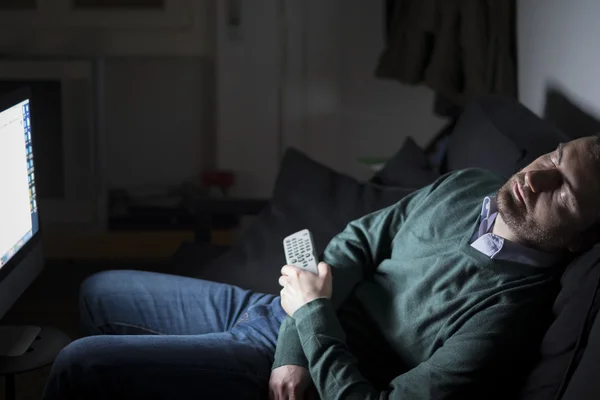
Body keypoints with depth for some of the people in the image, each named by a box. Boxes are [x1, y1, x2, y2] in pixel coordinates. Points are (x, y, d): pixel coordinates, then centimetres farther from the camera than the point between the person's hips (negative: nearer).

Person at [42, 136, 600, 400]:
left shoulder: (508, 312, -27)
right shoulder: (466, 188, -4)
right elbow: (358, 238, 1)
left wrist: (313, 314, -21)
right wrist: (291, 349, -12)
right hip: (278, 314, 8)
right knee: (100, 292, 18)